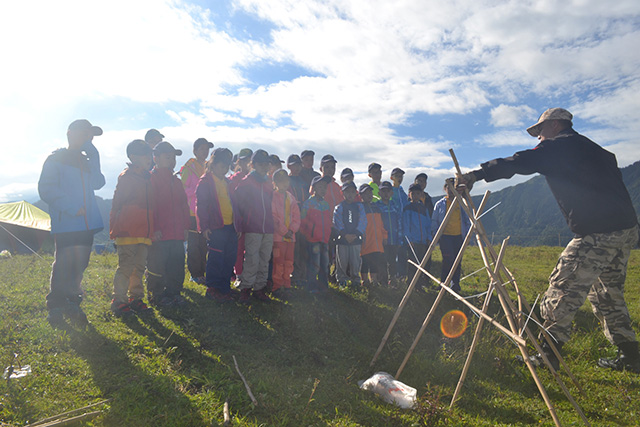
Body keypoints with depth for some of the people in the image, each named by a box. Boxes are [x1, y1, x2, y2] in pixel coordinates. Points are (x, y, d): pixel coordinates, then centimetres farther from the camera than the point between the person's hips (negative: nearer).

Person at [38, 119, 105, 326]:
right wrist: (70, 207, -15)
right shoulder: (55, 159, 2)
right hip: (65, 223, -6)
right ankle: (55, 307, 6)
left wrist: (94, 155, -2)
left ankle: (72, 304, 21)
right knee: (63, 265, -7)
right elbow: (46, 189, -7)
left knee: (79, 265, 10)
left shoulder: (87, 161, 20)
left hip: (87, 223, 6)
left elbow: (98, 183, 2)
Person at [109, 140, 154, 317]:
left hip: (144, 232, 7)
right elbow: (116, 205, -4)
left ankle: (136, 298, 22)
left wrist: (154, 228, 16)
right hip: (127, 232, -7)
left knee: (139, 267, 12)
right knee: (126, 267, -5)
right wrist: (114, 230, -6)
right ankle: (118, 302, 5)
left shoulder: (149, 178, 15)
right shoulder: (126, 177, -4)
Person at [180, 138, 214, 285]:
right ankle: (195, 274, 8)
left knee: (203, 244, 9)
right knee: (193, 244, -1)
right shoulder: (188, 167, -3)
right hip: (192, 212, -6)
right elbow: (183, 189, -8)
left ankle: (201, 272, 18)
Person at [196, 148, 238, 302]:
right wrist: (204, 226, -13)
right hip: (215, 227, -7)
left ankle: (224, 288, 21)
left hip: (230, 226, 7)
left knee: (229, 258, 10)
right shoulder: (205, 181, -4)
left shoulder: (226, 182, 19)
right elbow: (200, 205, -9)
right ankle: (212, 289, 10)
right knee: (215, 259, -3)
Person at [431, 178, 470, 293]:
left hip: (459, 236, 3)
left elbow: (467, 220, 15)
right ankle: (444, 283, 2)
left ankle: (455, 284, 16)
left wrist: (467, 233, 4)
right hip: (445, 236, -2)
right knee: (448, 259, -13)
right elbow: (434, 221, 7)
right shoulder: (440, 204, 5)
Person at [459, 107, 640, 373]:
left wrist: (477, 175, -9)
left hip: (598, 233, -9)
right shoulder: (593, 149, 22)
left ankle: (548, 353, 3)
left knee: (563, 289, -3)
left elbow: (517, 163, -12)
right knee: (608, 293, 20)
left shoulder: (558, 146, -3)